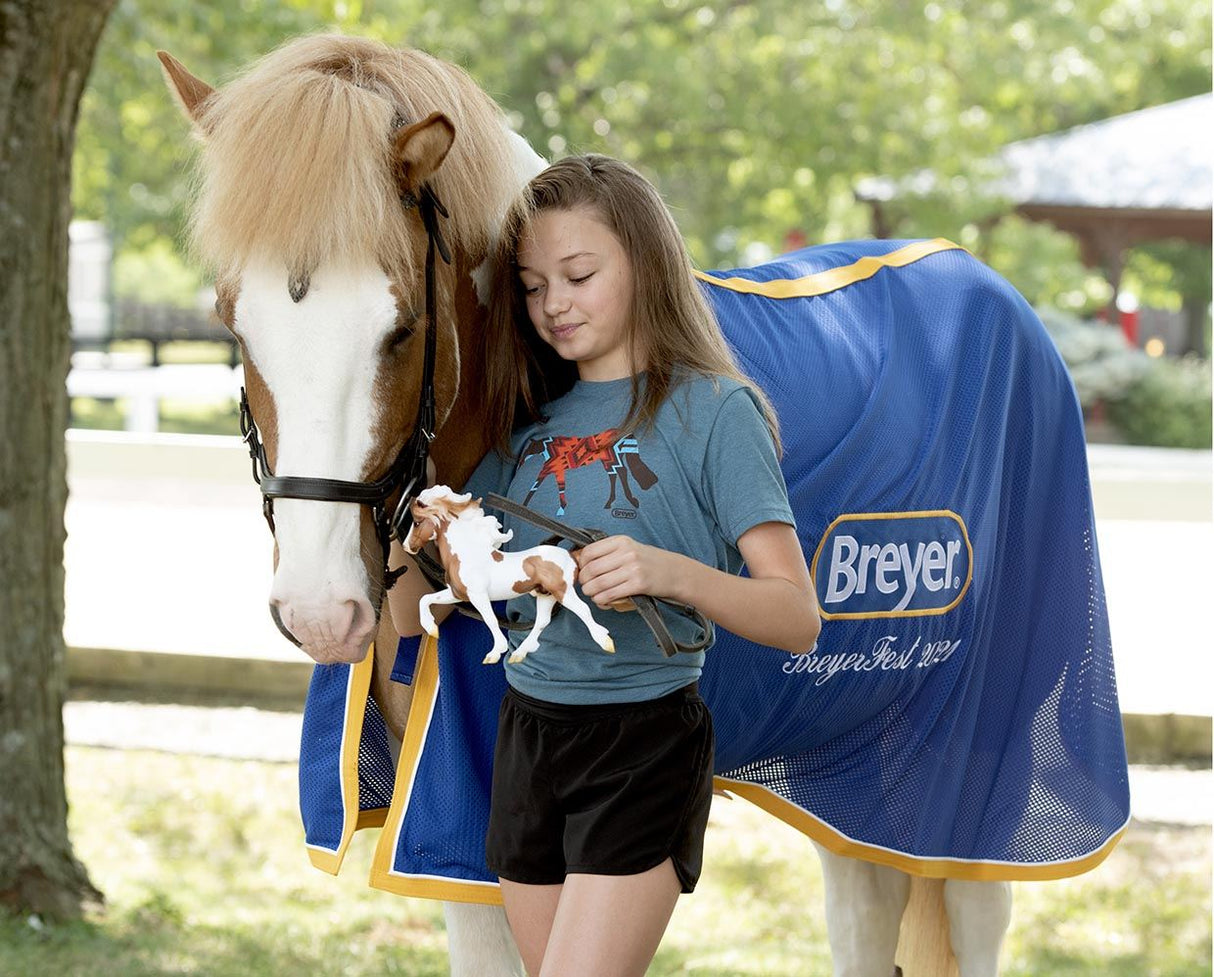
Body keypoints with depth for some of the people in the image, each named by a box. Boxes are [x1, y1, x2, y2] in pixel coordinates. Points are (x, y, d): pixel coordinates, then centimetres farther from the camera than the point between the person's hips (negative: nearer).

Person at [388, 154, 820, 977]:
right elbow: (414, 616, 10)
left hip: (644, 748, -6)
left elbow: (798, 619, -13)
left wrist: (672, 573, -30)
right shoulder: (525, 423, 10)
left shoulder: (713, 410, -6)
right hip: (526, 743, 7)